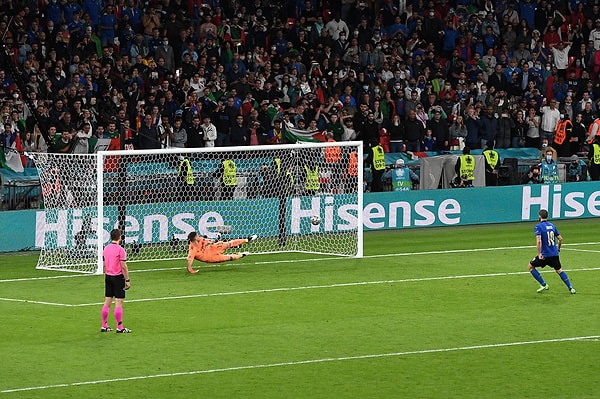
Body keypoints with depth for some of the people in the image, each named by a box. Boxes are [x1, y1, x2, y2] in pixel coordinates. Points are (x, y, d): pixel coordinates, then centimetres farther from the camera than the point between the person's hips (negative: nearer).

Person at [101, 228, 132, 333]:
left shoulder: (106, 248, 7)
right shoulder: (120, 250, -14)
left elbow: (104, 265, 13)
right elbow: (124, 267, -14)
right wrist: (127, 280, -9)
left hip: (108, 277, 7)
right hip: (118, 277, -7)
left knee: (107, 301, 11)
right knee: (119, 302, -4)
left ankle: (104, 326, 14)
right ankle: (119, 327, -3)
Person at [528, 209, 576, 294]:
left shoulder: (538, 227, -10)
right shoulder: (552, 226, 9)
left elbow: (539, 241, -23)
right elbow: (560, 238, 13)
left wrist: (539, 254, -21)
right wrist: (558, 248, 29)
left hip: (545, 254, -6)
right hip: (554, 254, 6)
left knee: (531, 266, 13)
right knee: (559, 270, 20)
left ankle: (543, 285, 9)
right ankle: (571, 288, 11)